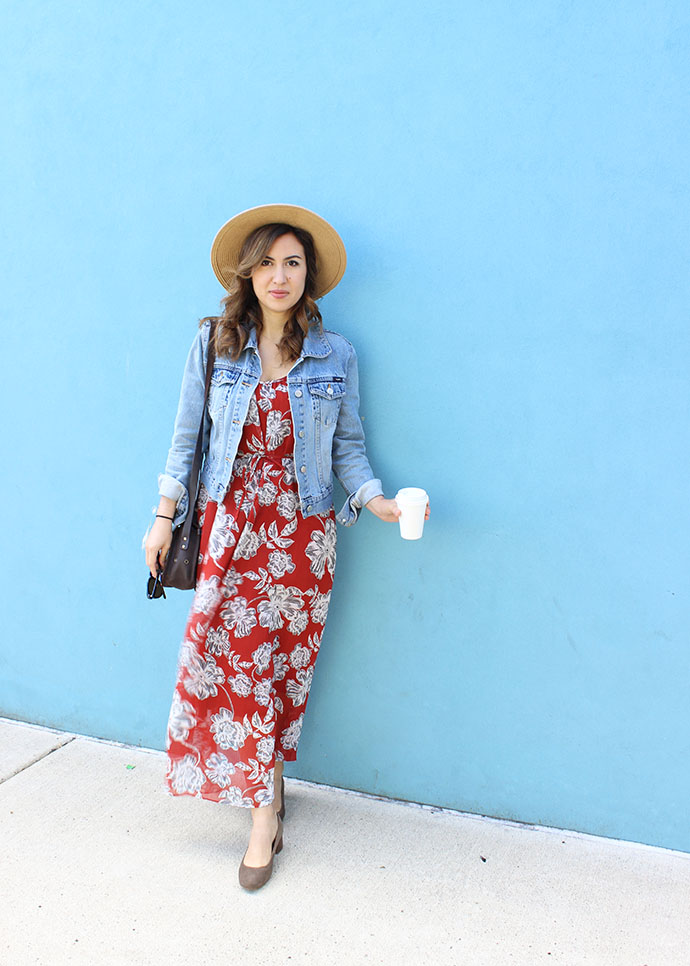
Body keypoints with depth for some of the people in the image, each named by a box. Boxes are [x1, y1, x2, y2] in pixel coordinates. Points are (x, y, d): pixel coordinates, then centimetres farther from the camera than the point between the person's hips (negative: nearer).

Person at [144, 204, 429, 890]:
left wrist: (378, 501, -11)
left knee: (285, 662, 6)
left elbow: (347, 446, 4)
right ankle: (265, 808, 19)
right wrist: (165, 518, 2)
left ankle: (261, 784, 24)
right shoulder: (214, 344, 2)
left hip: (302, 531, 0)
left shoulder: (335, 355, 1)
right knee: (238, 658, 0)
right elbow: (186, 439, 5)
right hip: (229, 525, 0)